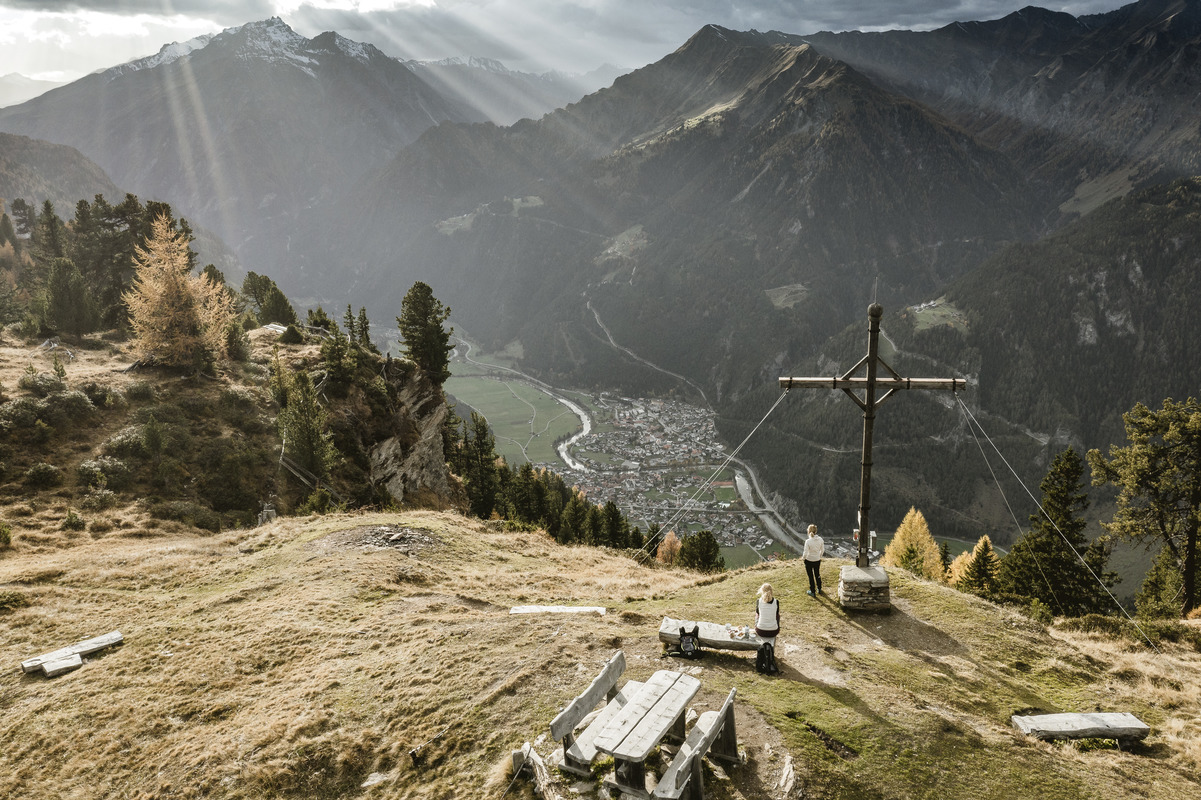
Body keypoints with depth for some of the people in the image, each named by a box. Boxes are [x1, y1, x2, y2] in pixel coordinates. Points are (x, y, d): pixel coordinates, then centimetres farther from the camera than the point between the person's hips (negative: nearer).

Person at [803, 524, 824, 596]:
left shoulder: (808, 541, -25)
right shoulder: (820, 539, -11)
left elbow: (805, 553, -22)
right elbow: (822, 550, 1)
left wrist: (804, 557, -1)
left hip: (809, 561, -4)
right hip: (817, 560, 4)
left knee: (811, 576, 14)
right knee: (817, 574, 26)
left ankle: (812, 591, 27)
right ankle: (819, 589, 41)